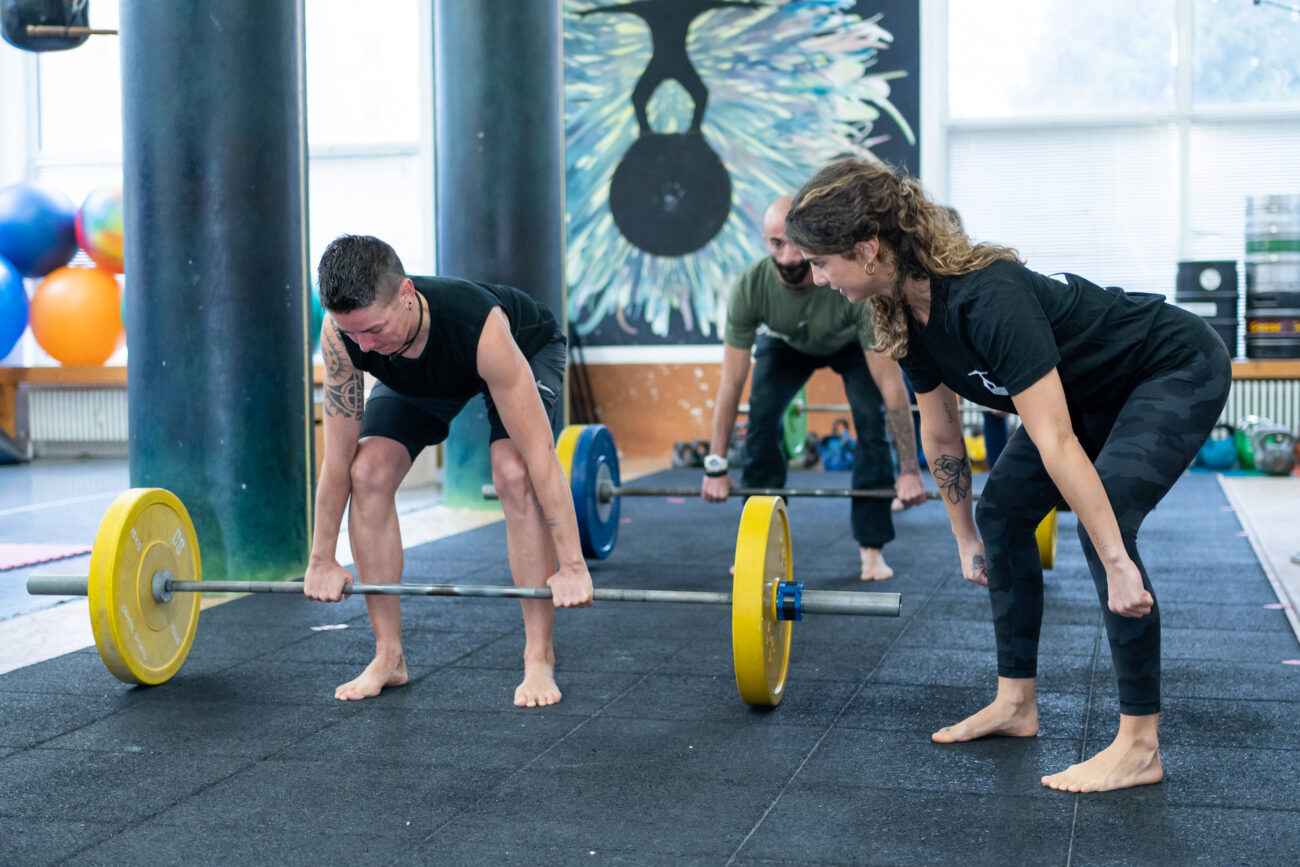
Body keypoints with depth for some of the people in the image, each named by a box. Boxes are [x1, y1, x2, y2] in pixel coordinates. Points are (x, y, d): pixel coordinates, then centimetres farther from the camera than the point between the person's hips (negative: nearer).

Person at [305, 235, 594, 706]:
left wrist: (572, 567, -40)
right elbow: (338, 455, -23)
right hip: (416, 377, 4)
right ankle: (389, 657, -1)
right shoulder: (340, 332, -35)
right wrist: (322, 560, -17)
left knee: (515, 473, -27)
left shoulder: (479, 326, -46)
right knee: (369, 473, -14)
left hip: (526, 350, -4)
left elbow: (539, 454, -42)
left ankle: (539, 660, -14)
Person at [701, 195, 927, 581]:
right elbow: (731, 383, -28)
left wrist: (909, 471, -40)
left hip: (853, 342, -2)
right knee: (760, 419, -18)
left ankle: (872, 549, -10)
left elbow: (890, 383, -40)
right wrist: (715, 466, -28)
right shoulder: (749, 288, -36)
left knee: (871, 421, -22)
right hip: (787, 343, 2)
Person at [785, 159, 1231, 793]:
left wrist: (1117, 564, -36)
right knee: (1002, 508, 3)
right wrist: (966, 539, 13)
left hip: (1180, 373, -9)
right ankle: (1015, 704, 14)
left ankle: (1139, 747, -12)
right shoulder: (907, 315, -9)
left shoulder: (987, 300, -37)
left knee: (1105, 519, -22)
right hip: (1096, 389, 9)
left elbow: (1054, 442, -38)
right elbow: (940, 434, 4)